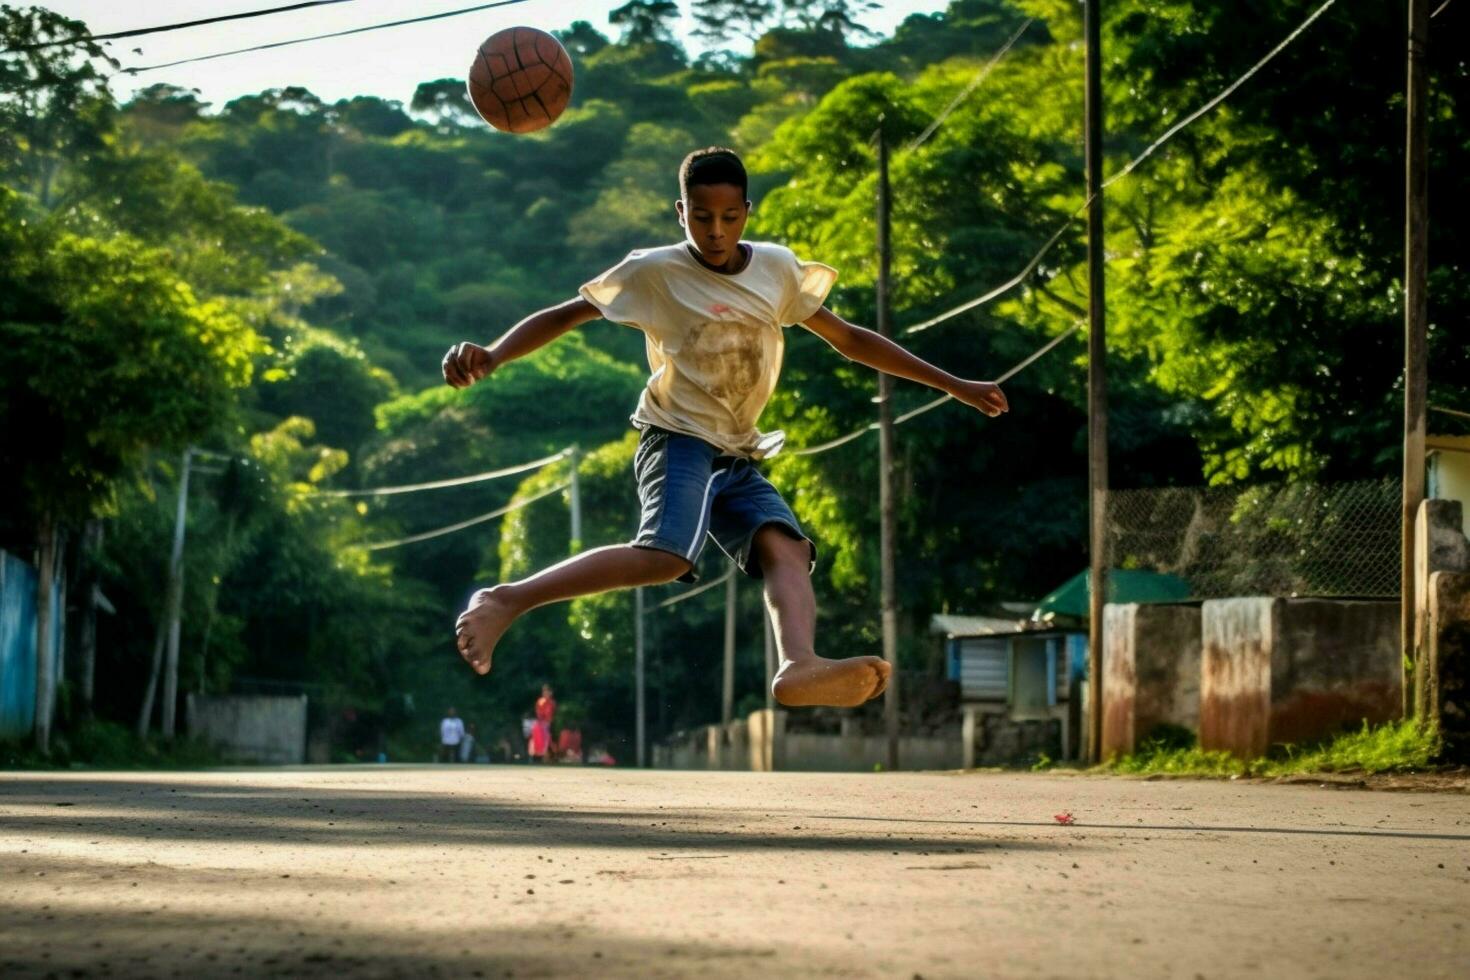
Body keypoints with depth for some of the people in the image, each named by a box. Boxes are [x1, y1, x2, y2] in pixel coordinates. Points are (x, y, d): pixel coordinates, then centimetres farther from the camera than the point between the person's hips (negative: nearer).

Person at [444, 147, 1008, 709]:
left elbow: (847, 338, 18)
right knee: (667, 554, -33)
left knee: (787, 549, -24)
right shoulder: (655, 272, -5)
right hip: (679, 443, -6)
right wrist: (490, 358, -21)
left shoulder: (777, 269, 9)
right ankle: (505, 602, -30)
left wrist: (954, 386, 18)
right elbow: (564, 316, -3)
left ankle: (800, 668, -51)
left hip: (740, 460, 6)